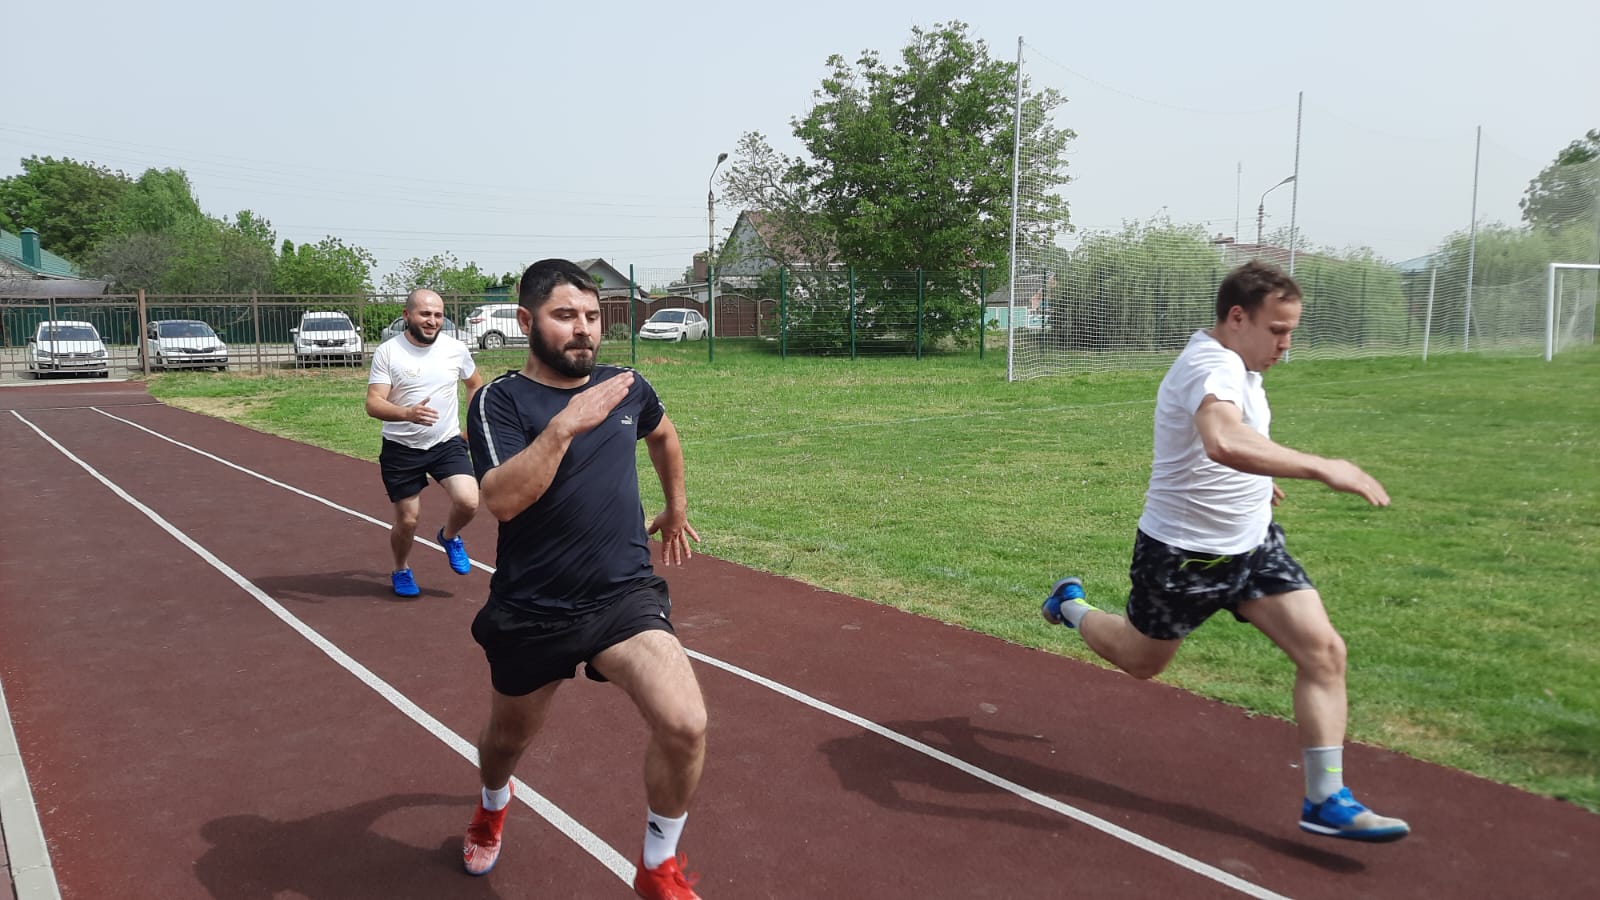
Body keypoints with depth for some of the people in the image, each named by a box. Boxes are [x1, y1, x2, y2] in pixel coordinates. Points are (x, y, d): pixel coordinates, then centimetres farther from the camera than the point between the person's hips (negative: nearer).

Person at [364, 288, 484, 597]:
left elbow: (475, 384, 18)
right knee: (408, 520, 5)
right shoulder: (387, 352, -10)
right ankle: (401, 571, 36)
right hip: (401, 448, -1)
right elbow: (373, 404, -17)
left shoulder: (456, 349, -2)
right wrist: (408, 413, -36)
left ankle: (450, 537, 16)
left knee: (468, 502, -19)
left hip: (448, 443, 2)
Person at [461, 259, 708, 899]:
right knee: (508, 738, 21)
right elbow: (502, 499, -27)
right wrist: (565, 425, -34)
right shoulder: (499, 401, -10)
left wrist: (676, 508, 35)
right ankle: (492, 805, 61)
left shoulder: (626, 387, 3)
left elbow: (663, 435, 27)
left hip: (625, 595, 2)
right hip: (531, 611, -1)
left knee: (685, 725, -21)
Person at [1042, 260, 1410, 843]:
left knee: (1324, 651, -7)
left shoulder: (1235, 364, 5)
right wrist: (1322, 468, -52)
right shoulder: (1211, 366, -27)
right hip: (1184, 554, -8)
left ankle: (1326, 801, 2)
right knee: (1140, 662, 14)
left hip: (1253, 545, 8)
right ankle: (1071, 605, 45)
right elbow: (1223, 443, -51)